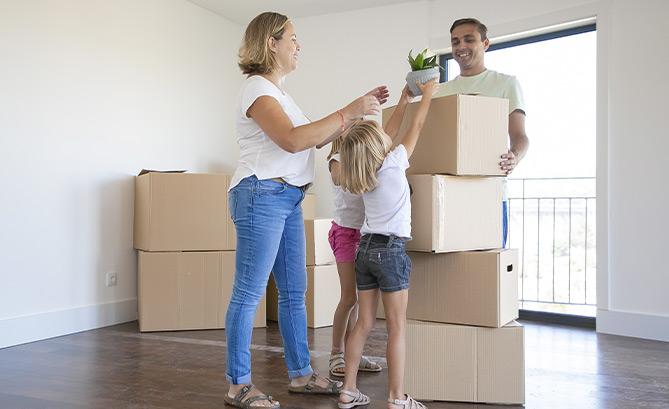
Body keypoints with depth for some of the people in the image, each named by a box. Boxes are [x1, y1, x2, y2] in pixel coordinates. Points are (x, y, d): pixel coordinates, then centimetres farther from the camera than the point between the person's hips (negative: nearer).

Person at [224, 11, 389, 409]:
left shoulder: (277, 90, 19)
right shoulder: (257, 87, -10)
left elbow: (317, 138, 20)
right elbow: (293, 140, -23)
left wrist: (357, 111, 14)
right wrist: (348, 112, -19)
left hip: (288, 199, 10)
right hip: (262, 195, -10)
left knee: (294, 291, 13)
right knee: (249, 293, -3)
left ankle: (301, 373, 24)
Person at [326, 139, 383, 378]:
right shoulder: (338, 160, -5)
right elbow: (339, 178, -25)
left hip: (365, 232, 6)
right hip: (346, 231, -6)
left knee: (357, 297, 7)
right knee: (349, 297, -8)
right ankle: (336, 355, 3)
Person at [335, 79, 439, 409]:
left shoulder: (363, 172, 8)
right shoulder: (393, 164, -10)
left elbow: (389, 133, 20)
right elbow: (416, 127, 1)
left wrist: (403, 101, 27)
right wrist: (427, 94, 15)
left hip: (365, 248, 7)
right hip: (391, 250, -7)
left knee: (364, 324, 11)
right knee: (397, 327, -2)